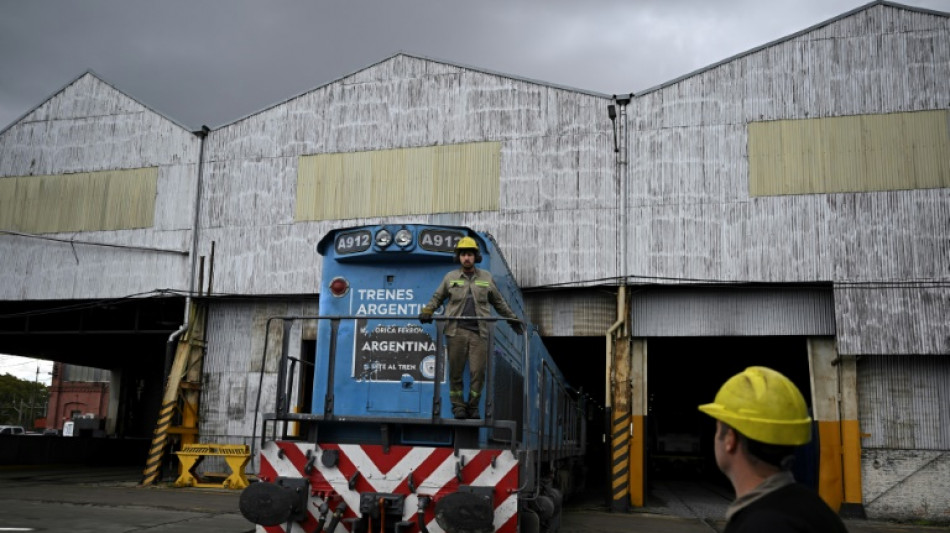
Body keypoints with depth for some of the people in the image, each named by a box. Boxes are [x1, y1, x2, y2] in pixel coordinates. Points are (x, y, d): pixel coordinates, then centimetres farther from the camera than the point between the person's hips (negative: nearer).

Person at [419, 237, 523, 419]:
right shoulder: (450, 277, 12)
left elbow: (498, 302, 23)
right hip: (456, 331, 0)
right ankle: (458, 406, 11)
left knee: (478, 371, -3)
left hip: (479, 332, 0)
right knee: (456, 371, 1)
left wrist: (512, 318, 23)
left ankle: (473, 407, 10)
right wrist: (427, 311, 2)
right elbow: (437, 297, 19)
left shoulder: (486, 278, 14)